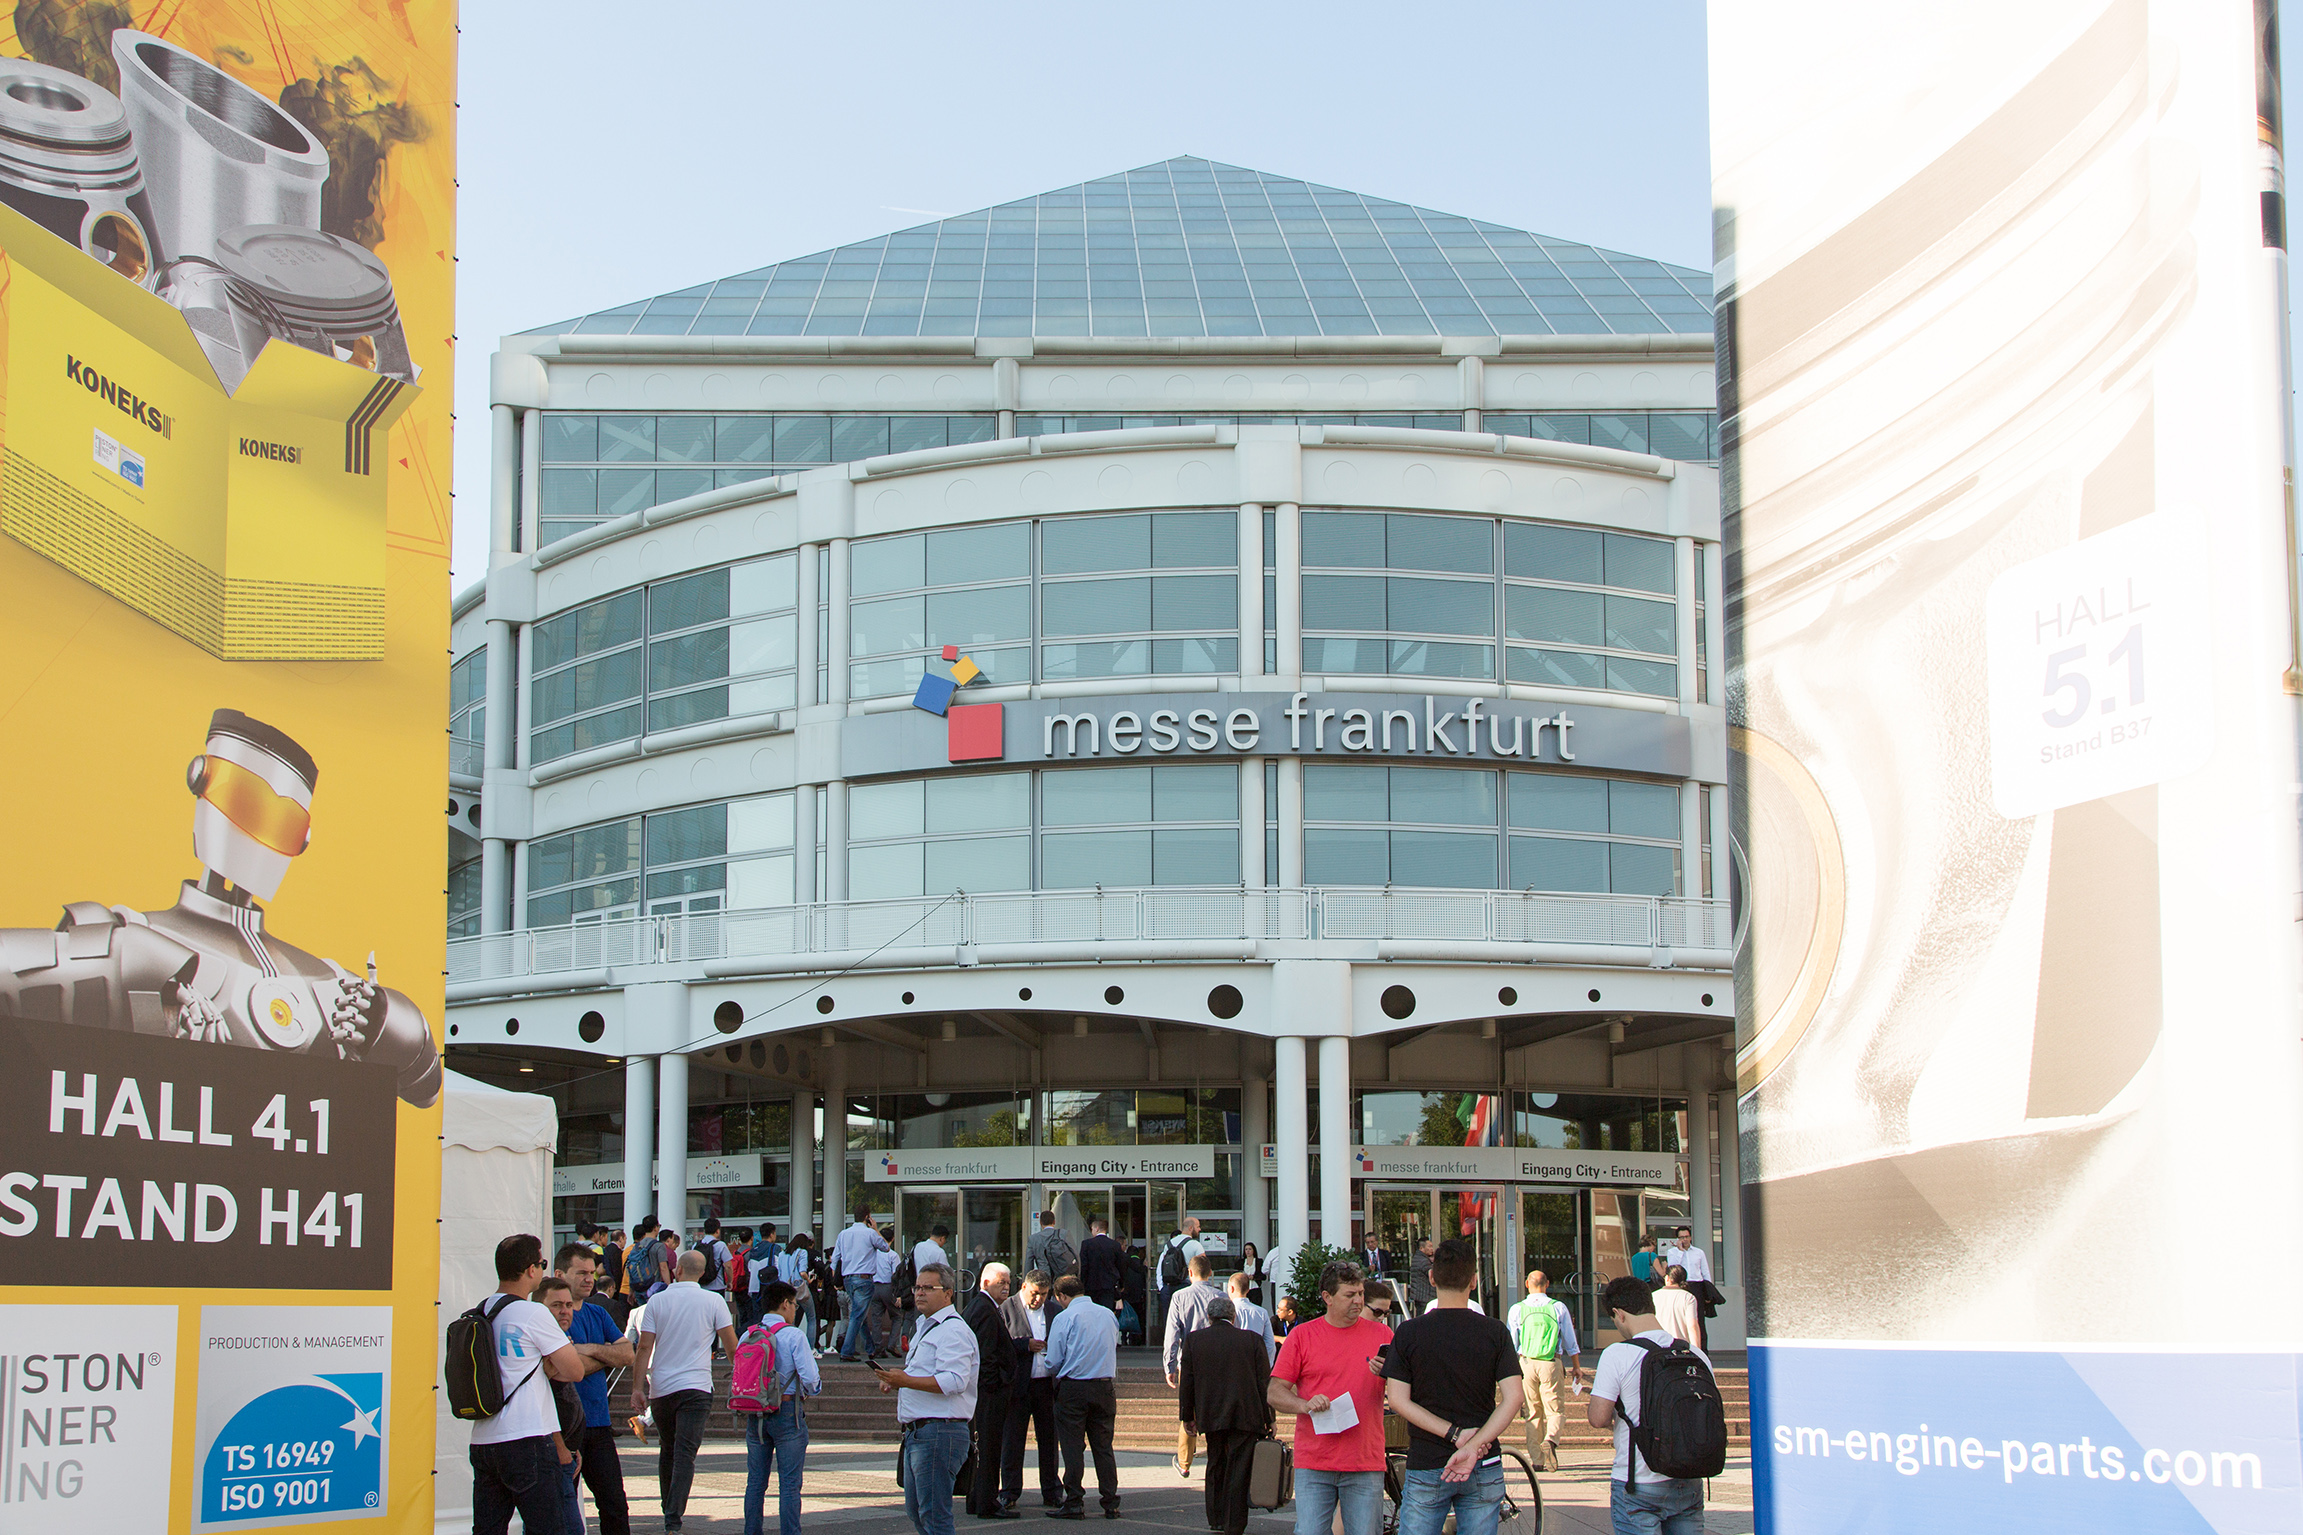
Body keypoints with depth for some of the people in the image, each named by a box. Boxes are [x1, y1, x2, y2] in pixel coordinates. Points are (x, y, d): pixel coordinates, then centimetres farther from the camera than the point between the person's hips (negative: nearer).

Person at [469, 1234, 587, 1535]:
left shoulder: (480, 1313, 13)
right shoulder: (534, 1314, -10)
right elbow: (575, 1371, -6)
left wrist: (543, 1368, 5)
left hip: (483, 1441, 7)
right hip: (526, 1440, -7)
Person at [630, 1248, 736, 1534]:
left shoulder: (657, 1301, 4)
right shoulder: (714, 1301, 0)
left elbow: (644, 1348, -2)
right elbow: (731, 1346, 0)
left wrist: (637, 1387, 0)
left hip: (660, 1389, 2)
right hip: (696, 1387, -2)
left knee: (667, 1451, 18)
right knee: (685, 1454, -8)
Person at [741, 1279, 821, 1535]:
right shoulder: (794, 1336, -9)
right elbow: (810, 1379, -13)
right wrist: (816, 1386, 9)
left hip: (754, 1415, 5)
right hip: (787, 1411, -5)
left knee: (755, 1481, 11)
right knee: (789, 1483, -1)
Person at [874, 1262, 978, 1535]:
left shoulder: (953, 1330, -11)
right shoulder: (924, 1327, 23)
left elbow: (954, 1381, -24)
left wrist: (907, 1381, -28)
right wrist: (896, 1381, 12)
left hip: (939, 1433, -11)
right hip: (917, 1432, 11)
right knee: (915, 1513, 14)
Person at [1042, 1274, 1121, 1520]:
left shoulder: (1064, 1318, -7)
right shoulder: (1108, 1315, 7)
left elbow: (1053, 1363, -4)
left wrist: (1056, 1375, 17)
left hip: (1073, 1388, -4)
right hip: (1104, 1387, 4)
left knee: (1073, 1447, 1)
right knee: (1103, 1447, 9)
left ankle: (1074, 1503, 0)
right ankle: (1110, 1504, 8)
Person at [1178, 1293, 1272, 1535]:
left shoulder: (1193, 1339, 4)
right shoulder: (1252, 1340, 1)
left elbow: (1186, 1382, 6)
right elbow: (1265, 1381, 1)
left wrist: (1187, 1416, 14)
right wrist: (1268, 1418, 6)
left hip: (1210, 1415, 2)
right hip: (1246, 1415, -2)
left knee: (1215, 1467, 18)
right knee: (1238, 1470, 1)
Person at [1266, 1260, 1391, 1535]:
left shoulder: (1382, 1336, 8)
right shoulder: (1301, 1335, 5)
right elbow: (1274, 1393, 3)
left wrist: (1388, 1374, -12)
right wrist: (1306, 1405, -16)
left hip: (1366, 1464, 1)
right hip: (1313, 1462, -1)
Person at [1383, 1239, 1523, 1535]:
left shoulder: (1408, 1332, -3)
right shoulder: (1496, 1332, -2)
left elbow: (1397, 1400, -9)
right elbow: (1513, 1398, -11)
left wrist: (1454, 1434, -11)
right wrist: (1472, 1446, -16)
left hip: (1425, 1468, -1)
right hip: (1484, 1469, 1)